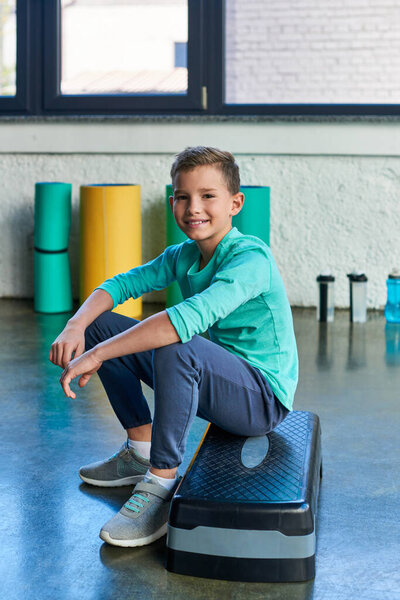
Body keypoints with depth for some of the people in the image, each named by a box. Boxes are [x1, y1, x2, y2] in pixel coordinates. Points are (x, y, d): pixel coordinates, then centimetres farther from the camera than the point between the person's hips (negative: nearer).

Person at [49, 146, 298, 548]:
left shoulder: (251, 258, -24)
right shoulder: (182, 256, 2)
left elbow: (191, 318, -39)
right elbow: (122, 284, 4)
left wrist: (97, 354, -39)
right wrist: (75, 327, -17)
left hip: (263, 399, -8)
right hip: (213, 379, 8)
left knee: (178, 348, -38)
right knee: (102, 326, 7)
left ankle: (161, 487, -23)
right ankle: (141, 450, 14)